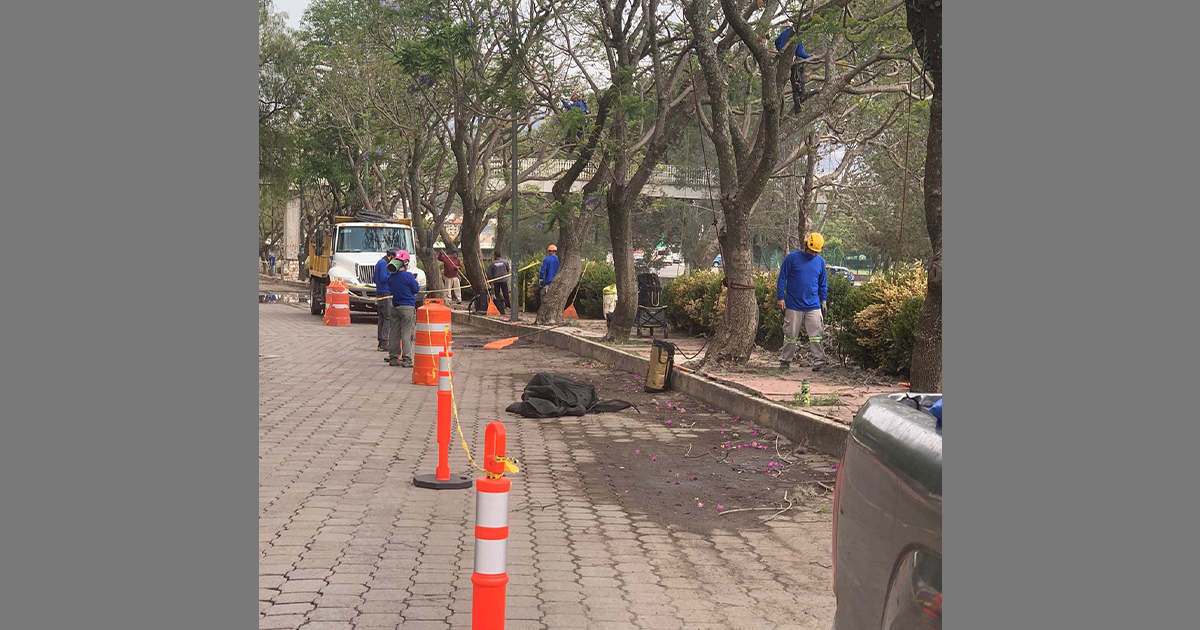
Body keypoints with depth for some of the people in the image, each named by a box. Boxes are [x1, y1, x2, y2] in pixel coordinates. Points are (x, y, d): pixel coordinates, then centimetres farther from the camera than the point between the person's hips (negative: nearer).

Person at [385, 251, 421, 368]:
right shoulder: (408, 276, -13)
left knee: (394, 333, 10)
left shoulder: (391, 277, 4)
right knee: (407, 333, -4)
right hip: (407, 307, -6)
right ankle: (407, 359, -6)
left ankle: (393, 358, 15)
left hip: (395, 306, 6)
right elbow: (416, 290, -6)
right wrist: (416, 281, 14)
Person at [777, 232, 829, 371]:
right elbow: (782, 278, -1)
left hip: (814, 306, 2)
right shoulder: (792, 258, -3)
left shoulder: (820, 261, 9)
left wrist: (823, 300, 13)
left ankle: (819, 361, -1)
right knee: (791, 335, 4)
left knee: (815, 335, -4)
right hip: (793, 306, -2)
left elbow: (823, 283, 18)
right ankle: (785, 361, 14)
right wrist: (780, 298, -6)